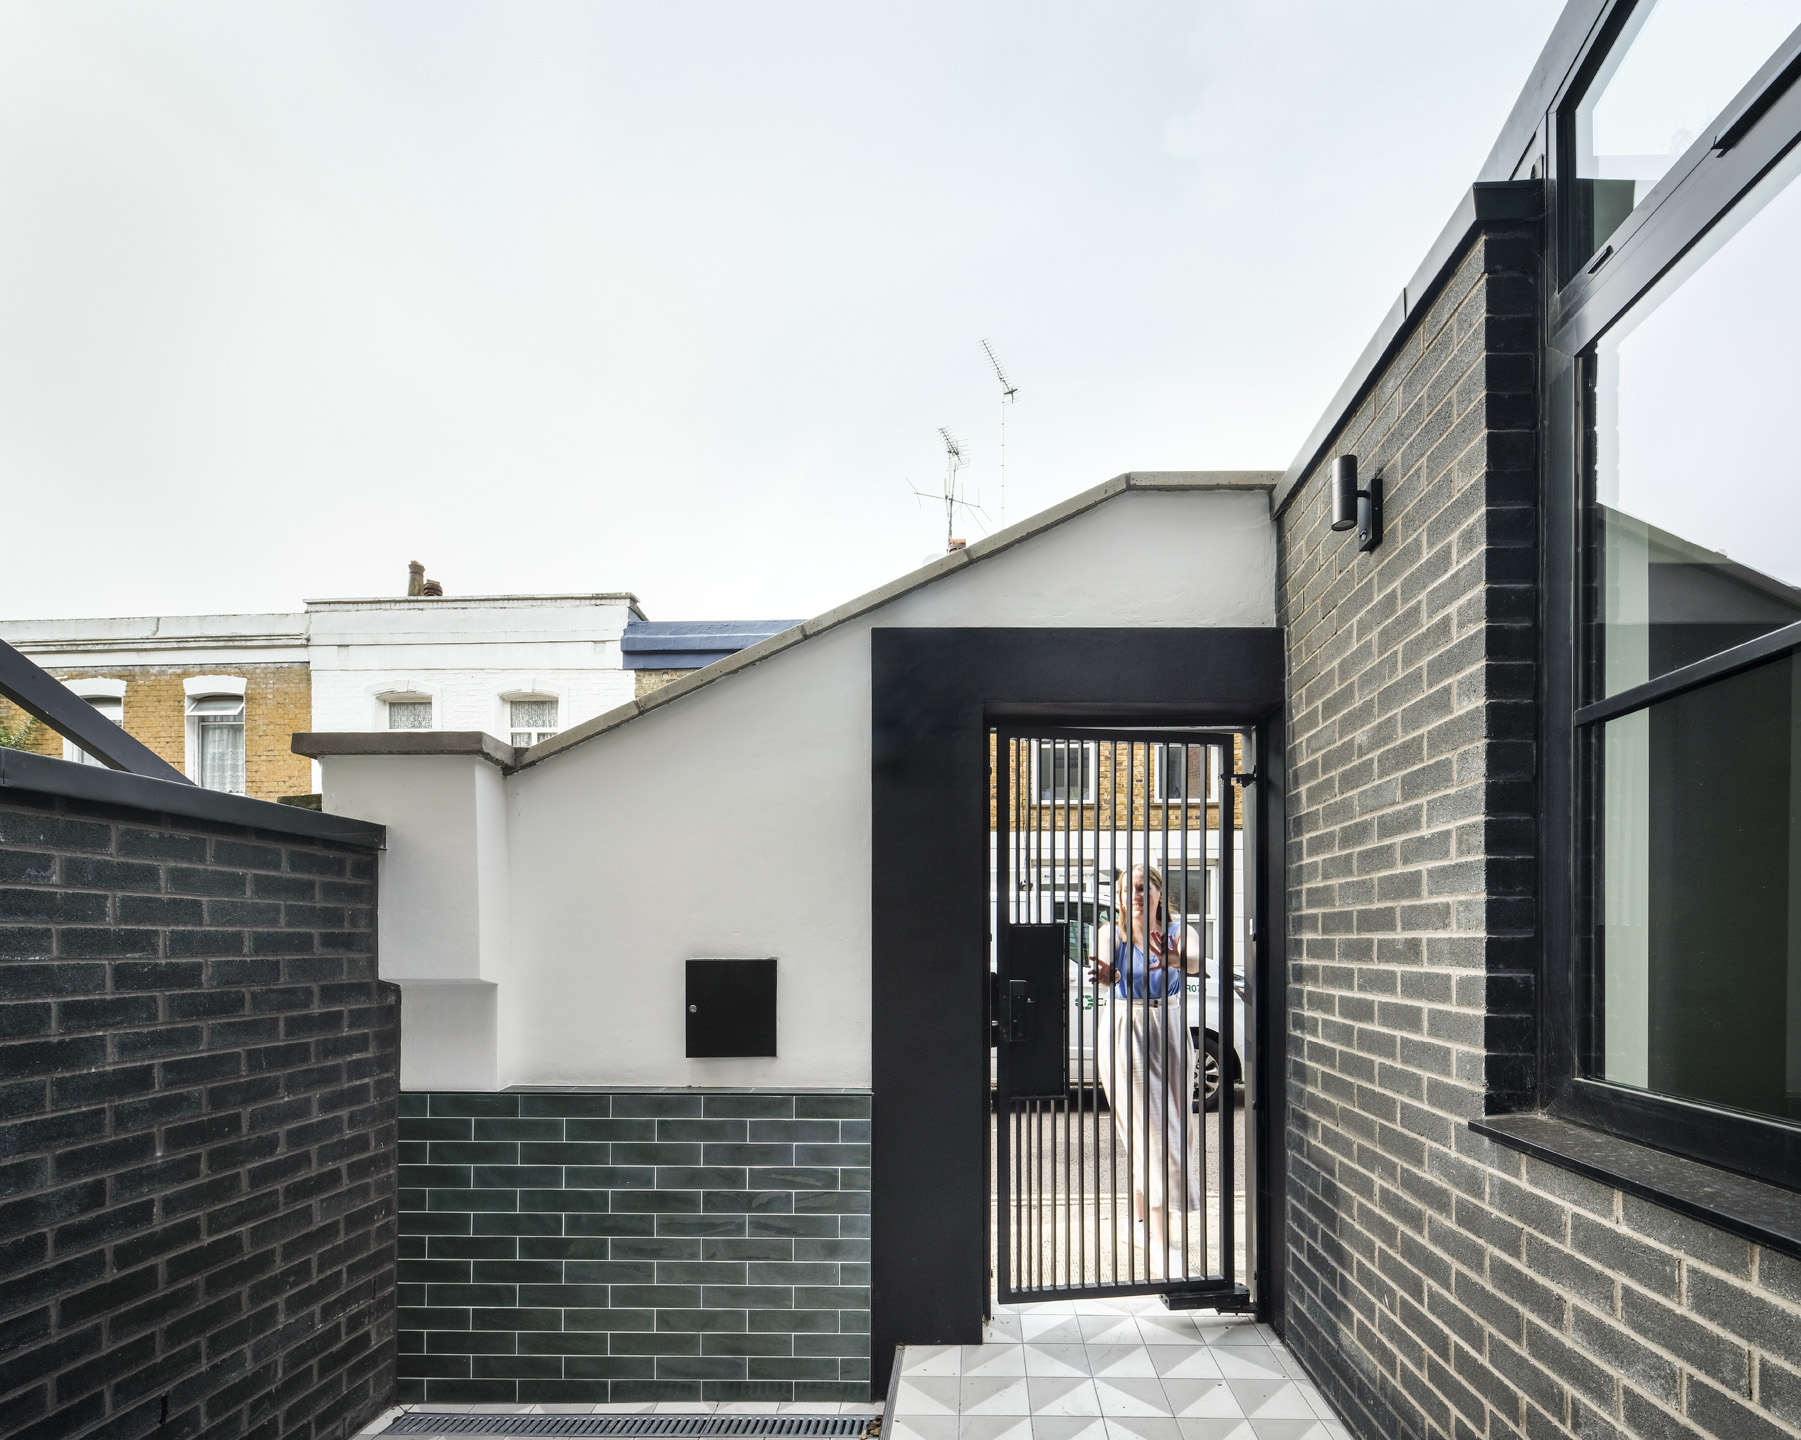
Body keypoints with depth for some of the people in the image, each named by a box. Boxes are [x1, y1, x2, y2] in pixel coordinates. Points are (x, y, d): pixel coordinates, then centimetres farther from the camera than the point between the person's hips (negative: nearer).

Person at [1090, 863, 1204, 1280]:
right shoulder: (1111, 934, -3)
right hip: (1126, 1038, -3)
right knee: (1151, 1134, -12)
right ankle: (1160, 1244, -15)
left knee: (1172, 1130, 12)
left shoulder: (1179, 932, -1)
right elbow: (1110, 968, -24)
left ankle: (1142, 1218, 34)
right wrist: (1105, 975, -49)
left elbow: (1196, 962, -25)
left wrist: (1173, 960, -49)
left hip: (1172, 1036, 4)